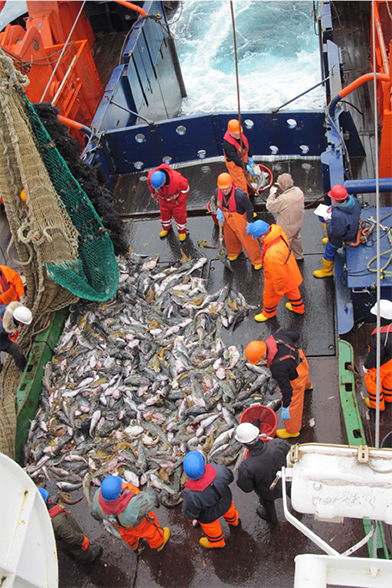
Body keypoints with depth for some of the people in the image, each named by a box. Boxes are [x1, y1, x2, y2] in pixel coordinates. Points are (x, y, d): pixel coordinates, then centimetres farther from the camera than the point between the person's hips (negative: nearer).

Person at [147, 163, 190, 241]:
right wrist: (152, 192, 7)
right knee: (164, 214, 26)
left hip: (177, 199, -3)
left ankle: (182, 230, 47)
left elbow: (185, 188, -24)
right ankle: (166, 228, 57)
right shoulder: (151, 177, -35)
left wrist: (180, 201, -14)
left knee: (179, 215, 18)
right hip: (163, 198, 3)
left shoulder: (177, 179, -45)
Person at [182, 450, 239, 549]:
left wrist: (190, 517, 1)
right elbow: (230, 476, -14)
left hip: (209, 515, -3)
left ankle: (216, 542, 63)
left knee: (211, 527, 31)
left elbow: (190, 513, -23)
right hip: (225, 501, 3)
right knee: (229, 510, 38)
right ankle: (233, 520, 72)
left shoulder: (192, 494, -43)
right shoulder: (218, 470, -38)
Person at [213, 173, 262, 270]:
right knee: (229, 239, 29)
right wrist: (219, 211, -13)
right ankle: (234, 252, 63)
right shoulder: (217, 192, -18)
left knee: (247, 240, 9)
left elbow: (250, 209, -21)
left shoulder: (240, 195, -35)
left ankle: (257, 260, 33)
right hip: (226, 220, 6)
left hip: (240, 221, -6)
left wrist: (249, 223, -14)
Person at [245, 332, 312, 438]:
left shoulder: (277, 367, -43)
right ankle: (307, 385, 79)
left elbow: (286, 388, -31)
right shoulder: (275, 337, -26)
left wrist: (285, 408, -19)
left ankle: (292, 430, 40)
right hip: (300, 359, 8)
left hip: (296, 378, -8)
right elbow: (295, 334, -7)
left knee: (292, 405, 15)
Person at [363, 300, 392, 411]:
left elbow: (375, 355, -28)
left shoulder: (379, 336, -43)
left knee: (372, 380, 20)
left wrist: (366, 366, -9)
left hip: (381, 364, -7)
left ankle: (377, 403, 40)